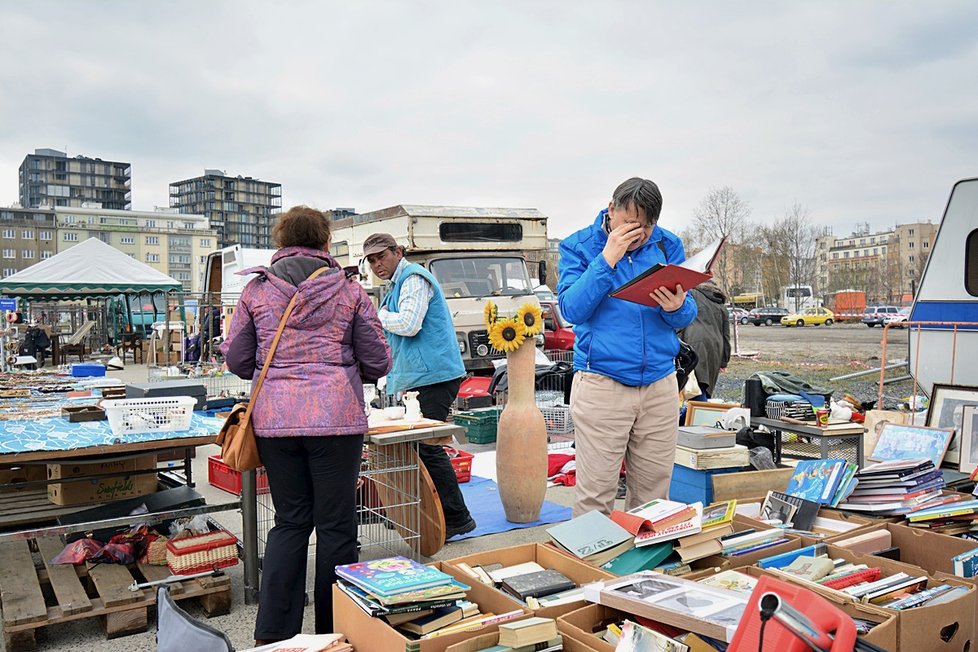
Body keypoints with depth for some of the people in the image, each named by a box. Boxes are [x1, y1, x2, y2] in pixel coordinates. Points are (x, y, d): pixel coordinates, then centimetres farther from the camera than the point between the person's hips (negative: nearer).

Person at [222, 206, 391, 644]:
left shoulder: (257, 290, 5)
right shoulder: (348, 291, 1)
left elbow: (236, 360, 10)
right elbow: (378, 362, 3)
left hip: (275, 419, 3)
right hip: (336, 418, -2)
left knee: (290, 522, 16)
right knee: (335, 525, 8)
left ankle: (274, 630, 19)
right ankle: (334, 632, 19)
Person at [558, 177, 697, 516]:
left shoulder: (668, 246, 8)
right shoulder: (579, 246, 0)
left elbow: (688, 315, 7)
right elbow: (572, 309, -12)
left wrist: (677, 308, -16)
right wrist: (607, 259, -17)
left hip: (660, 383, 3)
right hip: (601, 384, -3)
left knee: (653, 494, 11)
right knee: (595, 495, -2)